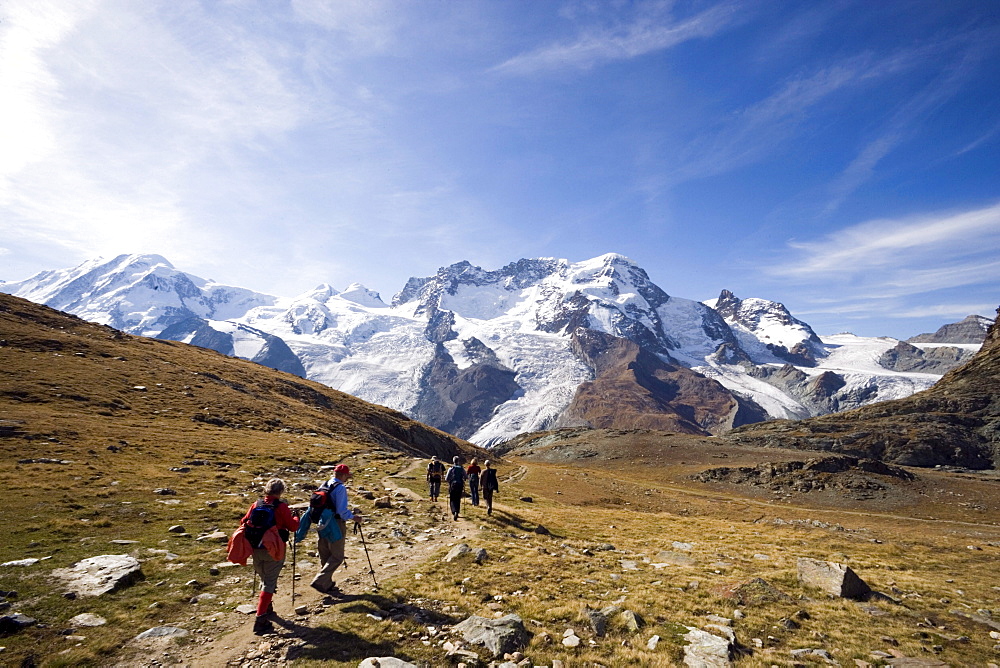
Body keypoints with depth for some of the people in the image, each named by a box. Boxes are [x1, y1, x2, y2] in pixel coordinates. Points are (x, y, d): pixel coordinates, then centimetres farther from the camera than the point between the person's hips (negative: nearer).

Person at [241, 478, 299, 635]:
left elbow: (244, 522, 2)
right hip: (273, 551, -5)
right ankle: (260, 620, -4)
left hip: (256, 549, 5)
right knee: (269, 584, 3)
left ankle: (267, 608, 39)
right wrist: (296, 519, 11)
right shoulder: (281, 507, -13)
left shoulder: (256, 504, -1)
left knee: (265, 579, 24)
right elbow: (293, 526, -10)